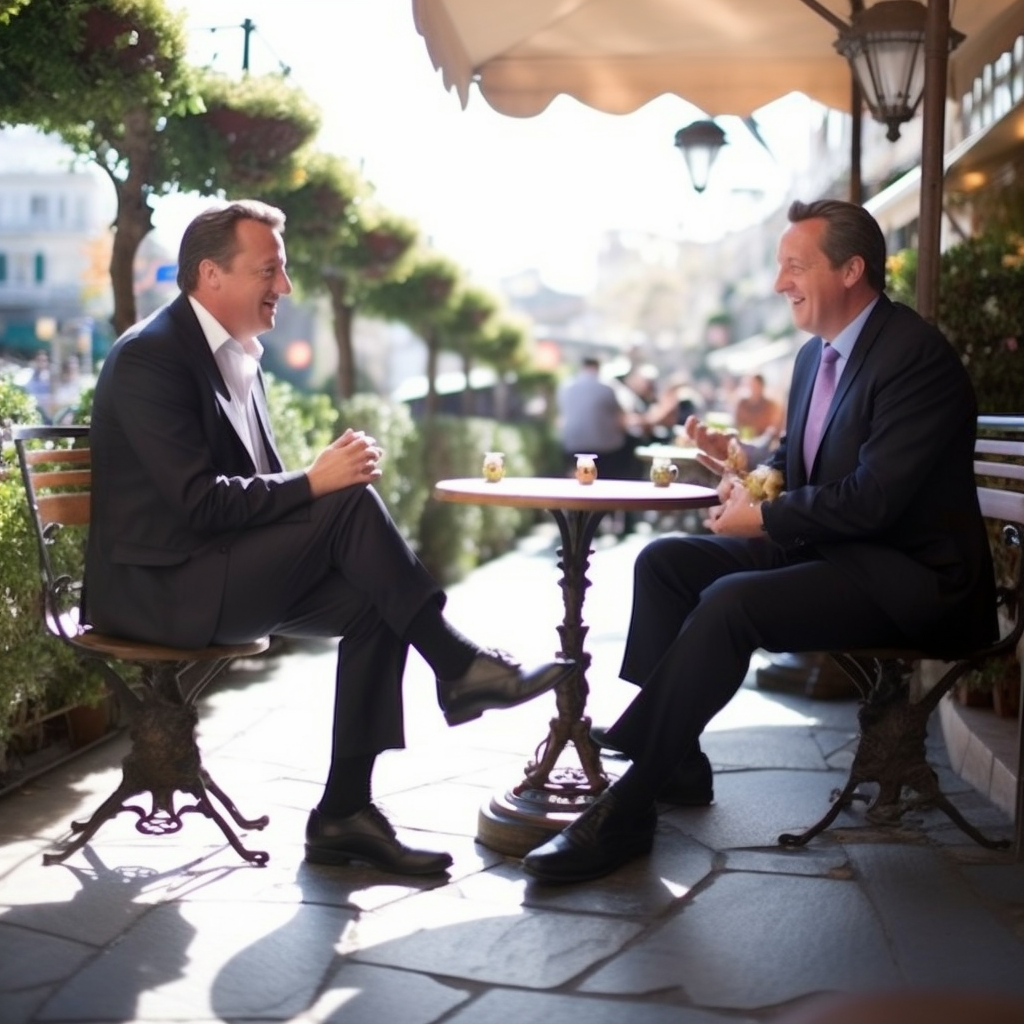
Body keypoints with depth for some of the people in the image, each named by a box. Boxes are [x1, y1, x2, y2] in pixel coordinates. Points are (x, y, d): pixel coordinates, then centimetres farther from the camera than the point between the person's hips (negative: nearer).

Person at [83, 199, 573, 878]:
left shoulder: (239, 358, 13)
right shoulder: (149, 358, -14)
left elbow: (257, 486, 13)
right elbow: (200, 501, -23)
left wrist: (334, 473, -6)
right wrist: (317, 483, -23)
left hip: (221, 573, 9)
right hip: (158, 586, -9)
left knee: (373, 601, -13)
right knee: (354, 505, -23)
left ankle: (345, 811, -11)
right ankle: (458, 666, -11)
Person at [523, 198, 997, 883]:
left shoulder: (916, 354, -17)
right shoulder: (815, 355, 12)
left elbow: (872, 498, -24)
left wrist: (763, 517, -15)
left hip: (905, 572, -10)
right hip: (824, 547, 10)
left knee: (730, 602, -30)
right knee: (664, 561, -1)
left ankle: (629, 807, -22)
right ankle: (671, 757, 0)